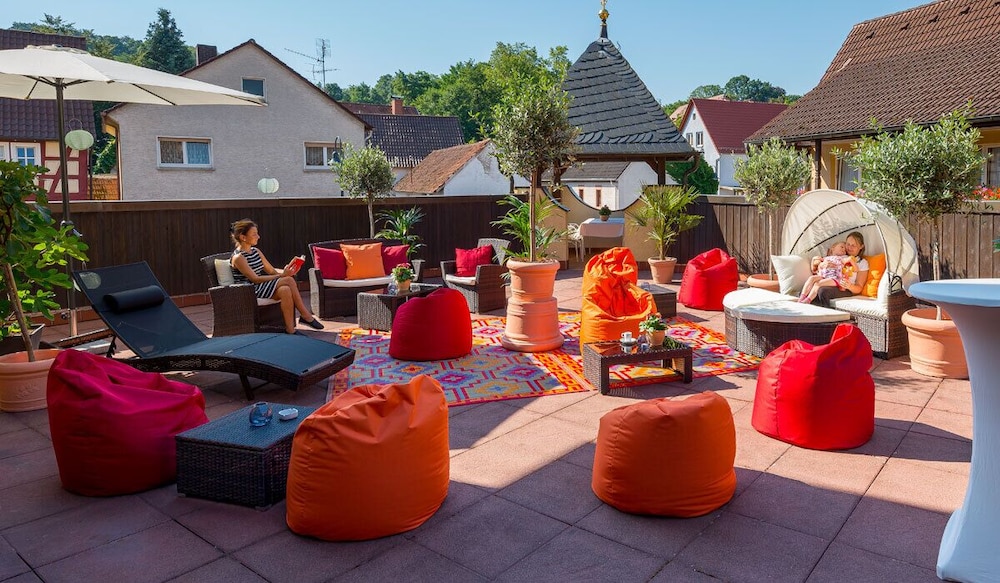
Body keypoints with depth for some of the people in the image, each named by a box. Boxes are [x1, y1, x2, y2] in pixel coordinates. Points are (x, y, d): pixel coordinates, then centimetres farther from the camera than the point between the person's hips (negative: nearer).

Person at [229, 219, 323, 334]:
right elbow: (255, 279, -19)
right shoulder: (238, 257, -12)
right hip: (249, 292, -7)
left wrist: (285, 271, -11)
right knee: (289, 280, -24)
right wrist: (281, 276, -22)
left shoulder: (256, 251, 14)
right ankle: (306, 316, -18)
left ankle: (290, 330, -26)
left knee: (285, 290, -26)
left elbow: (272, 271, 12)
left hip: (262, 287, 7)